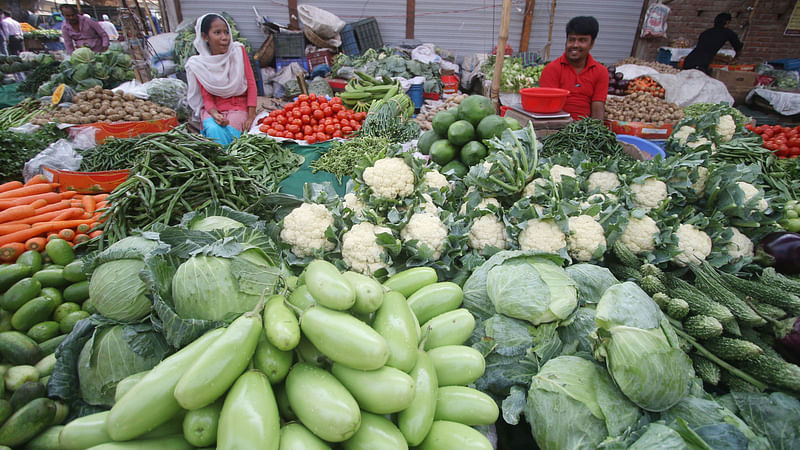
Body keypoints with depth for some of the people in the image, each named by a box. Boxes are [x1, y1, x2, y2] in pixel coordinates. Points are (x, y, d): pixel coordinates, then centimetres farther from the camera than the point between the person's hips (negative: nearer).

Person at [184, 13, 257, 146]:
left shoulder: (238, 50, -1)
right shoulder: (198, 64, -2)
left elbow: (251, 83, -2)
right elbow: (207, 98, -1)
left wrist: (251, 116, -11)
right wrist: (215, 114, -25)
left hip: (238, 105, 0)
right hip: (214, 107, 0)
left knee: (230, 131, -30)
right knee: (215, 130, -30)